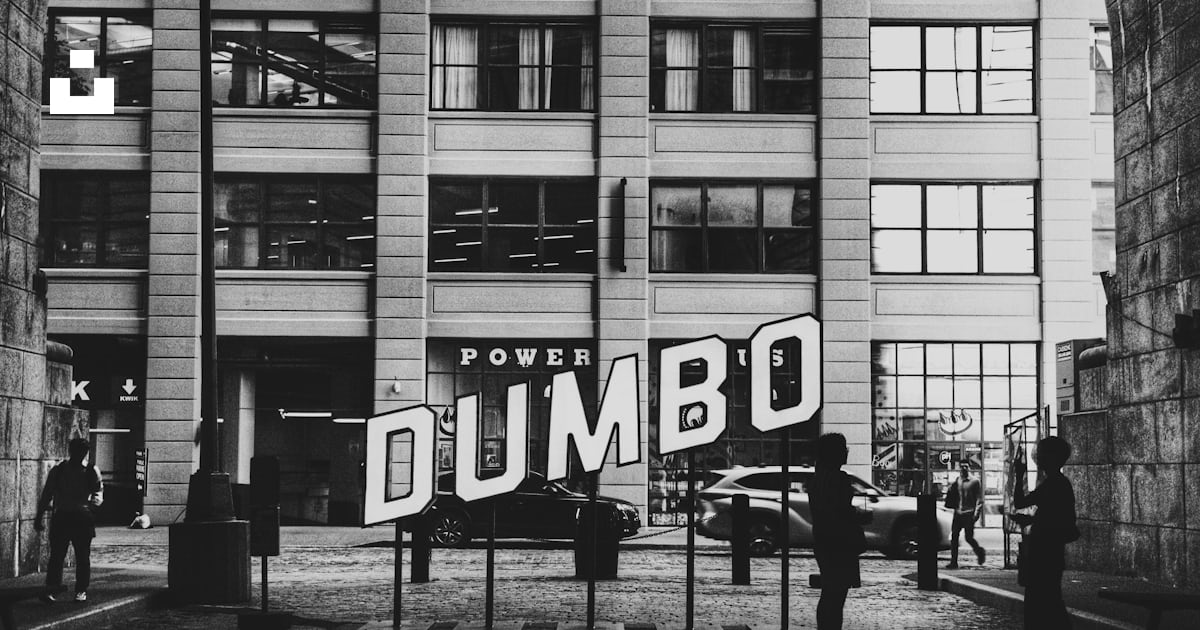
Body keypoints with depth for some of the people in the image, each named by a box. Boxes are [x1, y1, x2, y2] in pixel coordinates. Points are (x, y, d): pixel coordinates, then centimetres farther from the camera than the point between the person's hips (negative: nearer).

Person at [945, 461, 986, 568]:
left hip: (969, 513, -4)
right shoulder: (957, 482, 14)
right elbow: (951, 496, 18)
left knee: (969, 538, -6)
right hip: (958, 513, 4)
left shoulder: (975, 482, 0)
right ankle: (953, 562, 1)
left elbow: (979, 499, -3)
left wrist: (976, 513, -11)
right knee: (954, 537, -3)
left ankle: (980, 552, 23)